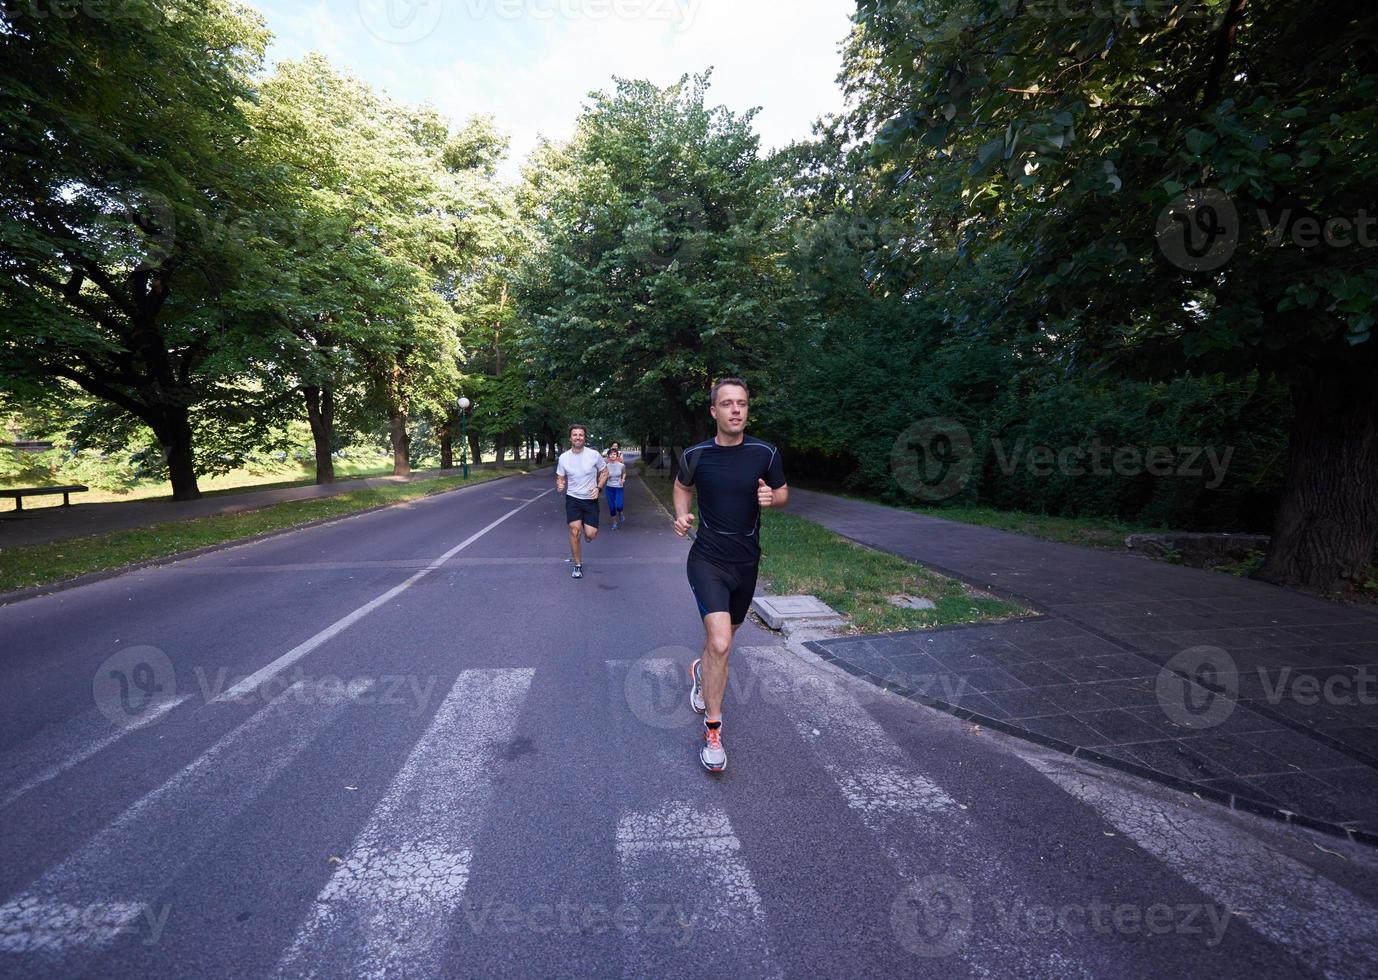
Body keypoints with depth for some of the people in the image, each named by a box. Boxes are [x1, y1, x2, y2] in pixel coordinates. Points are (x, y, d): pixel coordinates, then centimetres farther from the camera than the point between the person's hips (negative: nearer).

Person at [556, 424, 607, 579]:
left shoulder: (594, 454, -11)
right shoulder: (563, 457, -6)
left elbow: (604, 472, 4)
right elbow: (560, 478, 6)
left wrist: (598, 488, -10)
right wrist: (560, 485, -18)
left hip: (590, 500, 0)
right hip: (572, 499, 1)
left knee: (590, 535, -7)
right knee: (575, 531, -7)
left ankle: (586, 527, 33)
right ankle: (578, 566, 10)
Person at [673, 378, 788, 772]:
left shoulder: (765, 453, -6)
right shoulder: (696, 455, -7)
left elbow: (783, 494, 8)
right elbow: (682, 487, 13)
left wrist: (771, 497, -15)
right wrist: (681, 515, -6)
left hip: (747, 562, 3)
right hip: (708, 560, -3)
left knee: (723, 635, 22)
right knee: (721, 644, -19)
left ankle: (700, 671, 57)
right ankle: (712, 729, 1)